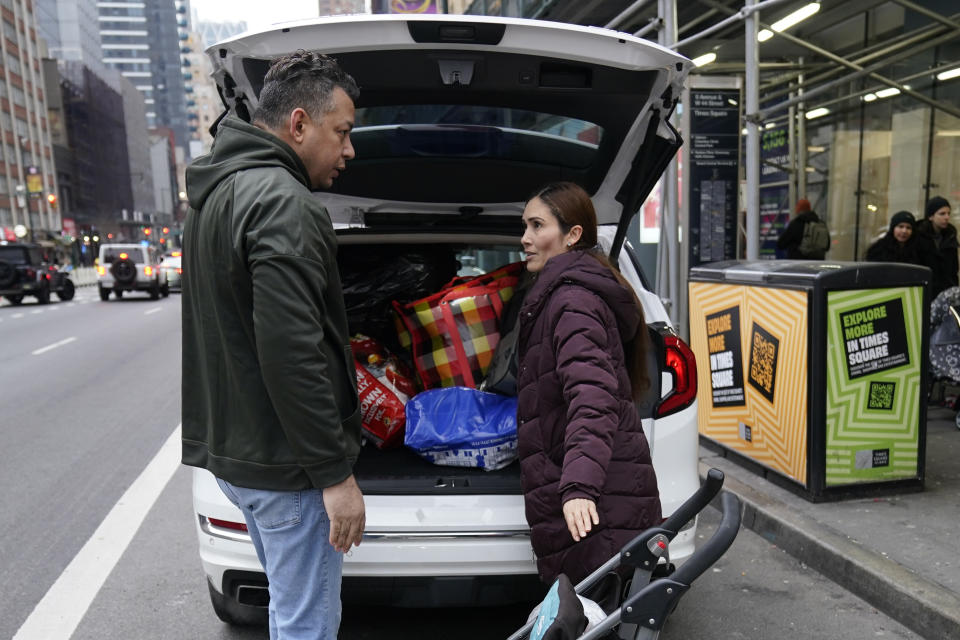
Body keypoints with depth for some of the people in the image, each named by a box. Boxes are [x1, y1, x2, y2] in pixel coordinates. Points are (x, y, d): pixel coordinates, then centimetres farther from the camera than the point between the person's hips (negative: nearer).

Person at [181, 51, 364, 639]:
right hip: (284, 463, -10)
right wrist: (335, 473, -20)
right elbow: (292, 354, -27)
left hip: (228, 448, 10)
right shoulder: (284, 203, -20)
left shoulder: (215, 192, 13)